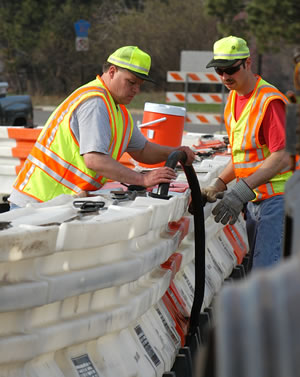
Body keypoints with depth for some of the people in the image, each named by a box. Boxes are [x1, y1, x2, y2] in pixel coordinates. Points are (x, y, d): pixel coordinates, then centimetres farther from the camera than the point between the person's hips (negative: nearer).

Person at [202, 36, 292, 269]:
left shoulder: (270, 101, -16)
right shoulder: (234, 100, 13)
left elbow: (282, 157, -22)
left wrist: (241, 191, -27)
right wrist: (219, 184, 7)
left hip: (277, 198, -9)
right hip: (254, 199, 9)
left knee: (266, 273, -16)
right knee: (257, 270, 9)